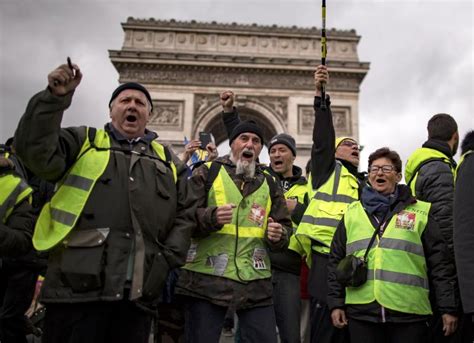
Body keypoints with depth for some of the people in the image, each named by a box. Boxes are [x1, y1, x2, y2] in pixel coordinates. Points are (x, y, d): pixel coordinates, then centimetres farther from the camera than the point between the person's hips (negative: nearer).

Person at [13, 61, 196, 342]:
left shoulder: (167, 160, 19)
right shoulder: (84, 141, 12)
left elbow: (186, 213, 15)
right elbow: (37, 153, -5)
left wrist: (167, 259, 3)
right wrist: (55, 98, -11)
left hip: (138, 293, 3)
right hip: (78, 285, -2)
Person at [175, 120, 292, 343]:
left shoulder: (268, 184, 16)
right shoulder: (207, 172, 4)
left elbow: (285, 227, 15)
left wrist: (278, 236, -9)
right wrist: (211, 217, -23)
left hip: (255, 284, 3)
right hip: (206, 280, -3)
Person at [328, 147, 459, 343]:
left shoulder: (420, 212, 5)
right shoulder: (352, 213, 11)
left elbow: (440, 264, 4)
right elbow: (336, 261, 12)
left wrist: (448, 308, 1)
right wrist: (336, 303, 8)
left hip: (409, 313, -1)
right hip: (361, 312, 2)